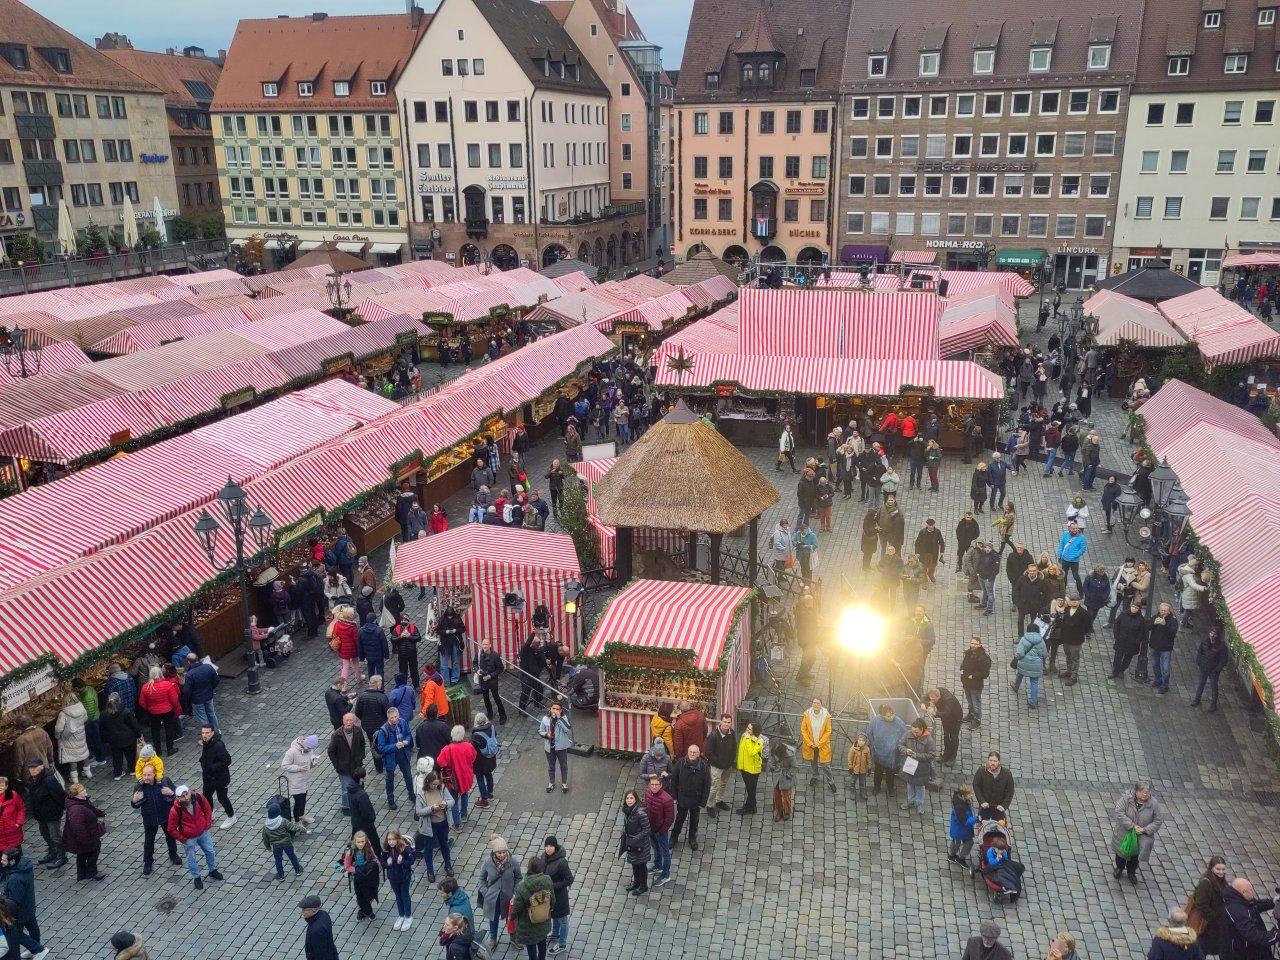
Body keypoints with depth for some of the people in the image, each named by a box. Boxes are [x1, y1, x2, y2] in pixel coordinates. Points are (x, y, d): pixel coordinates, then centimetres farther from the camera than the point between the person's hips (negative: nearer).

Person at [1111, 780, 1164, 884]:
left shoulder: (1154, 804, -19)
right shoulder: (1126, 799, -23)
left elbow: (1158, 820, -11)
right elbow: (1119, 812, -25)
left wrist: (1145, 830, -20)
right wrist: (1132, 826, -28)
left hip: (1141, 837, 1)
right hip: (1124, 833, -1)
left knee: (1135, 855, 19)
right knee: (1121, 852, 22)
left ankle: (1131, 872, 47)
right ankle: (1119, 868, 50)